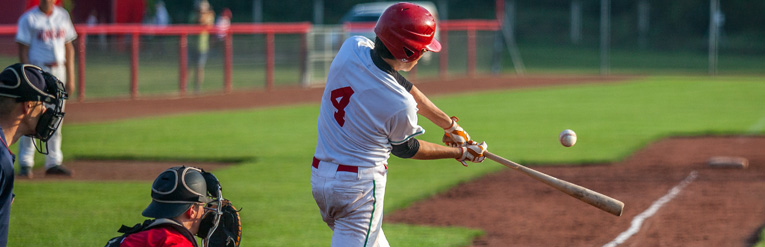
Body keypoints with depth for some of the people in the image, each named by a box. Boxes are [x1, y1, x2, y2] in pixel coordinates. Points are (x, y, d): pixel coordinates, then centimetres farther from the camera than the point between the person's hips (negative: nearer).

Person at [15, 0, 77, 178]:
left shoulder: (62, 16, 11)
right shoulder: (29, 19, -4)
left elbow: (69, 48, 15)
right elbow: (23, 50, -7)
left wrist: (70, 77, 10)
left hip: (58, 71, 5)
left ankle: (53, 163, 12)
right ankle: (25, 163, -2)